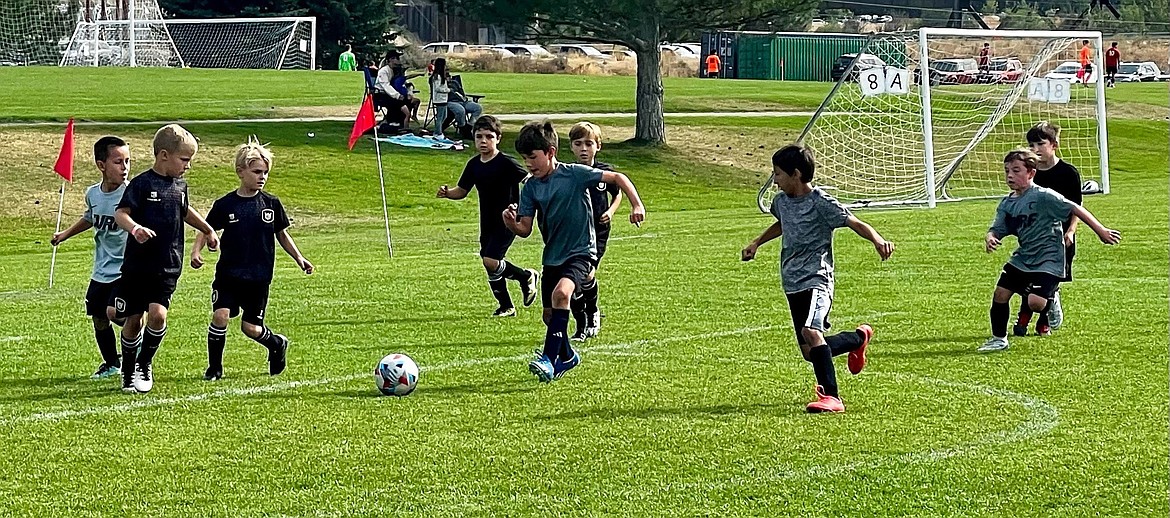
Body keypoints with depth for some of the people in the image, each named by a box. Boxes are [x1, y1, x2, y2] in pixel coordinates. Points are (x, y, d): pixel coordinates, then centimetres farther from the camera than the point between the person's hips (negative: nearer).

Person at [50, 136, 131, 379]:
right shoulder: (93, 194, 2)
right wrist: (66, 234, 29)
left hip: (126, 270, -6)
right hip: (101, 271, 6)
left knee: (114, 312, -21)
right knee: (98, 319, 12)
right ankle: (111, 363, 36)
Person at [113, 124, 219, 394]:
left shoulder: (179, 185, 10)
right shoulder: (142, 184, -10)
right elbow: (120, 213, -19)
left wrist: (208, 230, 42)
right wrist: (135, 228, -39)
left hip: (167, 267, 4)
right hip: (137, 264, -4)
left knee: (157, 313, -15)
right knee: (133, 320, 5)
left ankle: (145, 364, 6)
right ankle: (128, 372, 23)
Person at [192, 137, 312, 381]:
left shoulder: (271, 204, 1)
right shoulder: (225, 205, -4)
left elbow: (281, 234, 13)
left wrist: (298, 257, 8)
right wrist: (196, 251, -14)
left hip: (259, 277, 1)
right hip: (228, 274, -1)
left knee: (250, 328, 1)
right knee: (220, 316, -17)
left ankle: (277, 344, 35)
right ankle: (214, 367, 0)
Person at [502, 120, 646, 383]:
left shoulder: (574, 174, -13)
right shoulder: (531, 187, 1)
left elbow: (617, 178, -7)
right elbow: (525, 229, -1)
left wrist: (636, 205, -16)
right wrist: (511, 223, -22)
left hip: (581, 252, -6)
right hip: (553, 256, 6)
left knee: (561, 293, -31)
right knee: (550, 314, 12)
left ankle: (549, 359, -32)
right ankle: (567, 356, 40)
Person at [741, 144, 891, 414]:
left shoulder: (821, 203, -13)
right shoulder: (781, 200, 10)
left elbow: (855, 223, -21)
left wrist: (877, 240, -38)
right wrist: (756, 243, 32)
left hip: (816, 279, -8)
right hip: (792, 284, 8)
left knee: (811, 332, -32)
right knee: (810, 352, 10)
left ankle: (830, 396, -29)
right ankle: (859, 337, 39)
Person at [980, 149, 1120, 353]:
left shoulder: (1043, 196, -17)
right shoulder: (1007, 204, 4)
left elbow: (1074, 209, -15)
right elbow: (998, 229, 7)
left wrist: (1101, 231, -15)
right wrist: (990, 238, -19)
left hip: (1048, 259, -7)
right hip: (1023, 258, 7)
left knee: (1035, 302, -21)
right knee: (1000, 294, 0)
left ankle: (1052, 303, 16)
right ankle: (999, 339, 18)